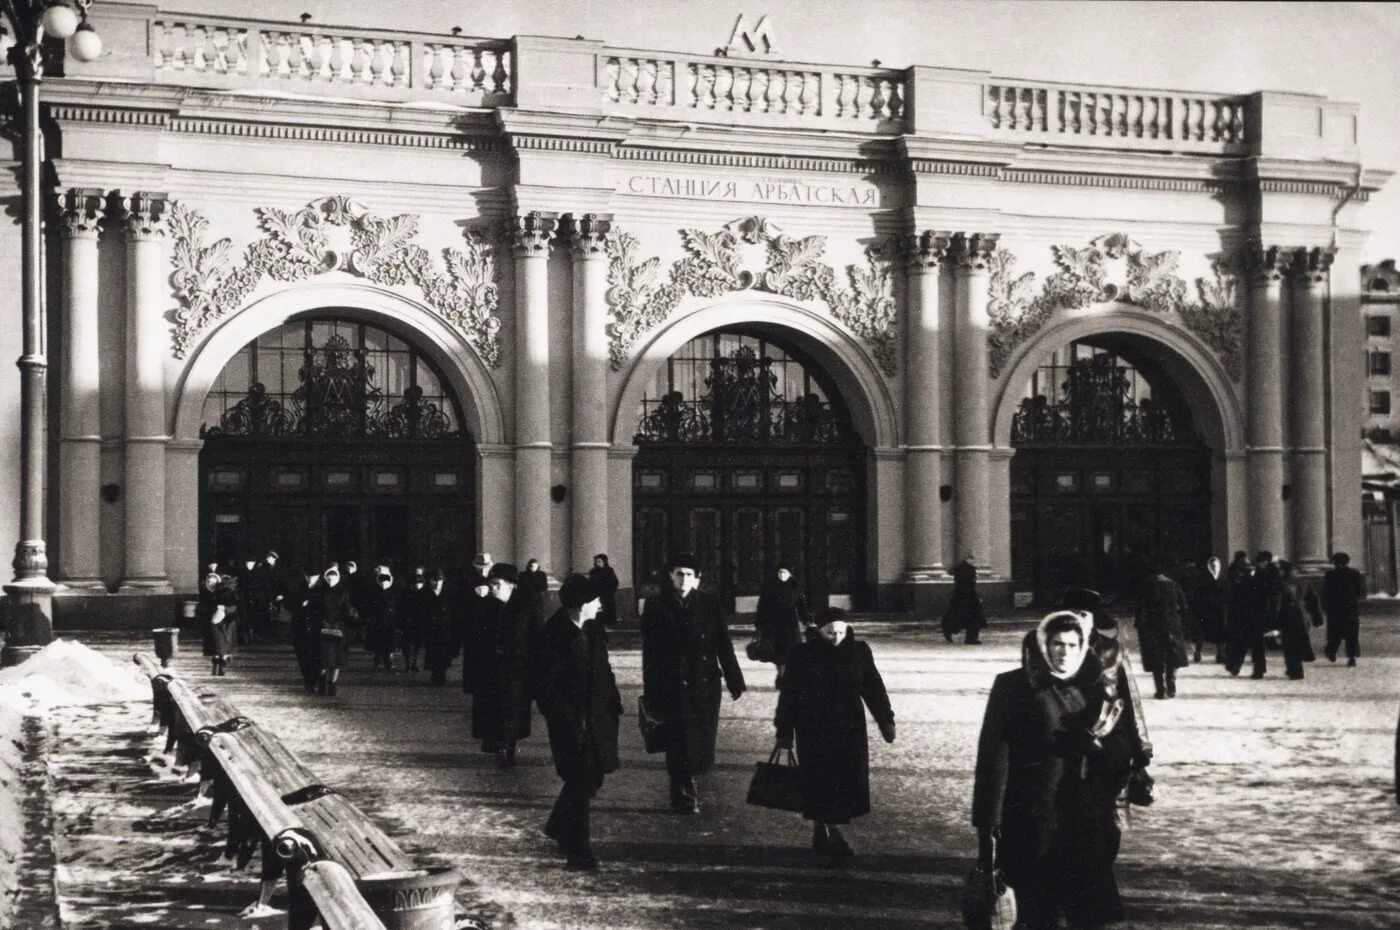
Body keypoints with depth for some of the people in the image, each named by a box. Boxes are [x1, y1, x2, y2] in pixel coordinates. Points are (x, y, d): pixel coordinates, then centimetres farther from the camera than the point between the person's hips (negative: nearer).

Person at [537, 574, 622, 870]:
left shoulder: (593, 628, 7)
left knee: (592, 777, 14)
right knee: (581, 780, -5)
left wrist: (613, 702, 8)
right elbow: (549, 686, -16)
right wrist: (570, 721, -20)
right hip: (571, 721, -8)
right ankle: (577, 850, 6)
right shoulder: (554, 635, -16)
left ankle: (559, 827, 36)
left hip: (597, 715, 8)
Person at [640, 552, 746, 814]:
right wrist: (651, 692, -3)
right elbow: (650, 652, -1)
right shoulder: (656, 606, -2)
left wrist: (734, 680, 3)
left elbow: (723, 644, 5)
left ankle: (685, 783, 36)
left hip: (705, 684, 2)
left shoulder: (709, 603, 3)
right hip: (673, 687, -2)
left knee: (703, 742, 8)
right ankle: (684, 796, 15)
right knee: (679, 743, -1)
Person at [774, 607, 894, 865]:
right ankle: (831, 833, 5)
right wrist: (784, 730, -3)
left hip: (849, 728, 3)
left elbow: (873, 687, 6)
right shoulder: (803, 654, -9)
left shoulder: (859, 651, -2)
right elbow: (789, 693, -4)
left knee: (847, 783, 3)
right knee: (820, 782, -2)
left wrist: (885, 720, 4)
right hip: (814, 730, -3)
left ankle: (823, 833, 17)